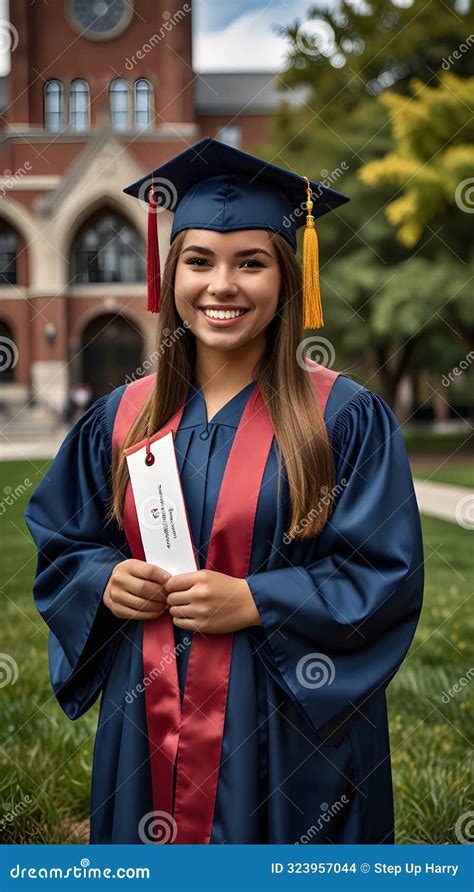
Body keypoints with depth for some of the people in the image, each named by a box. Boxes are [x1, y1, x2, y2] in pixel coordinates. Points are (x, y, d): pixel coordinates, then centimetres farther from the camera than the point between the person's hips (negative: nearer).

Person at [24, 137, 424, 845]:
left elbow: (388, 576, -9)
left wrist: (252, 601, -19)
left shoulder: (345, 418, -7)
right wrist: (106, 582, -9)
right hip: (145, 732, 3)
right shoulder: (121, 417, 5)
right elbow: (60, 547, 13)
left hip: (290, 737, -3)